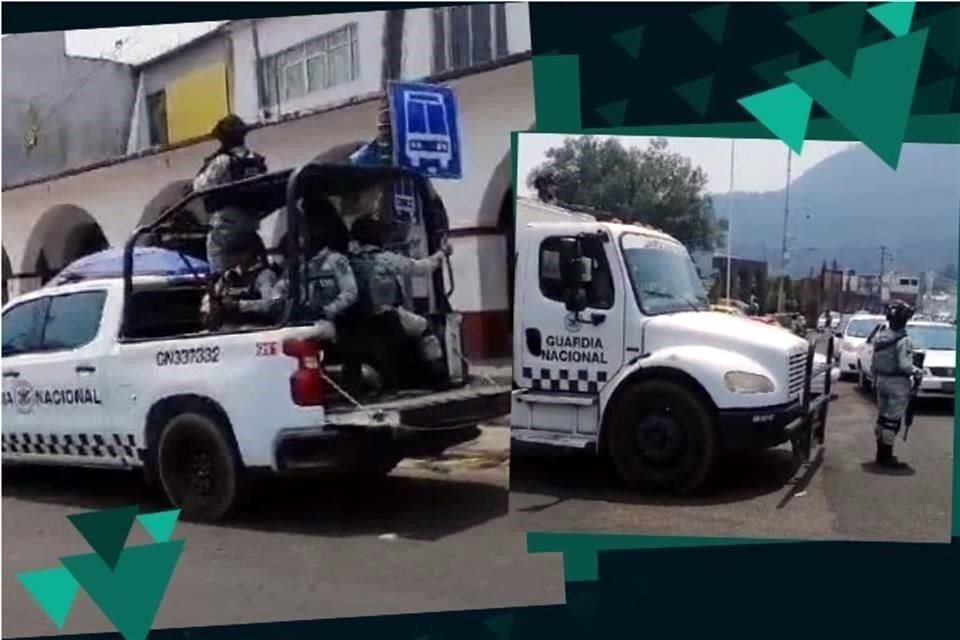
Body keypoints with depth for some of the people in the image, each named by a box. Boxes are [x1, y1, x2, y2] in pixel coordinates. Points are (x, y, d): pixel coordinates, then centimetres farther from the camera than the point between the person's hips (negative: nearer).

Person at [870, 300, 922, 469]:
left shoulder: (879, 336, 5)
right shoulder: (903, 340, -18)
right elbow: (905, 365, -21)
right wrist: (917, 373, -4)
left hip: (882, 380, 7)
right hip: (898, 384, -7)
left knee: (882, 418, 15)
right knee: (892, 421, -1)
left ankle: (881, 454, 23)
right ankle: (886, 457, 3)